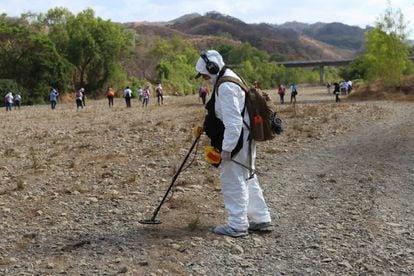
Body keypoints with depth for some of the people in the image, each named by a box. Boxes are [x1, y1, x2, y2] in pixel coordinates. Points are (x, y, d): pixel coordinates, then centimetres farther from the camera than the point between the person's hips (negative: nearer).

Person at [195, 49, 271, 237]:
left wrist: (226, 148, -22)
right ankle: (260, 219, 26)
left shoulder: (225, 87, -19)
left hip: (236, 142, -11)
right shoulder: (231, 80, 14)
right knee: (247, 179, 17)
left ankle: (237, 225, 6)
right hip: (245, 140, 11)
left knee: (232, 181, -2)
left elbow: (233, 121, -24)